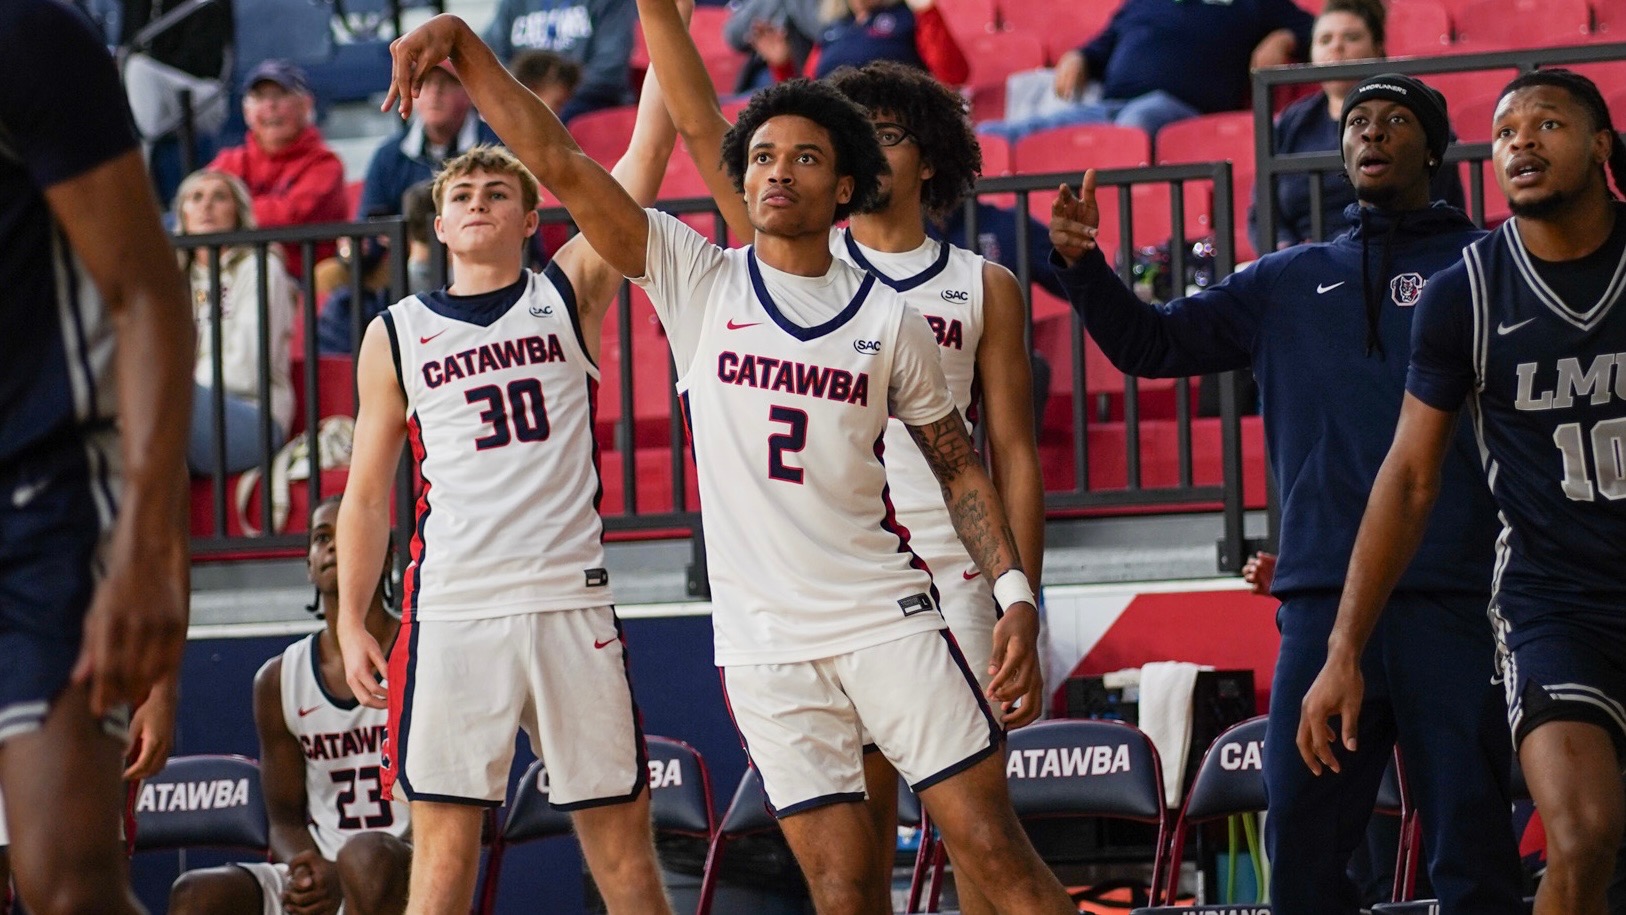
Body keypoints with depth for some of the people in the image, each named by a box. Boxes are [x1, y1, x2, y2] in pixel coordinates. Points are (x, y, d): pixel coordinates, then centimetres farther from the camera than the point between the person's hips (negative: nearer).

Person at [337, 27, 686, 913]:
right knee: (443, 842, -5)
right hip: (452, 611, 0)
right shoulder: (396, 335, 11)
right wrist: (350, 621, 6)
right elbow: (366, 494, 14)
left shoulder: (570, 293, 9)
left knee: (621, 831, 3)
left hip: (572, 601, 0)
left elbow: (647, 153, 1)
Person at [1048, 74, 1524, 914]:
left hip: (1451, 598, -3)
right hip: (1322, 600, 3)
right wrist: (1083, 267, 5)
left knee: (1469, 837, -2)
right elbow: (1150, 342, 21)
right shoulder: (1287, 284, 19)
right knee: (1302, 831, 2)